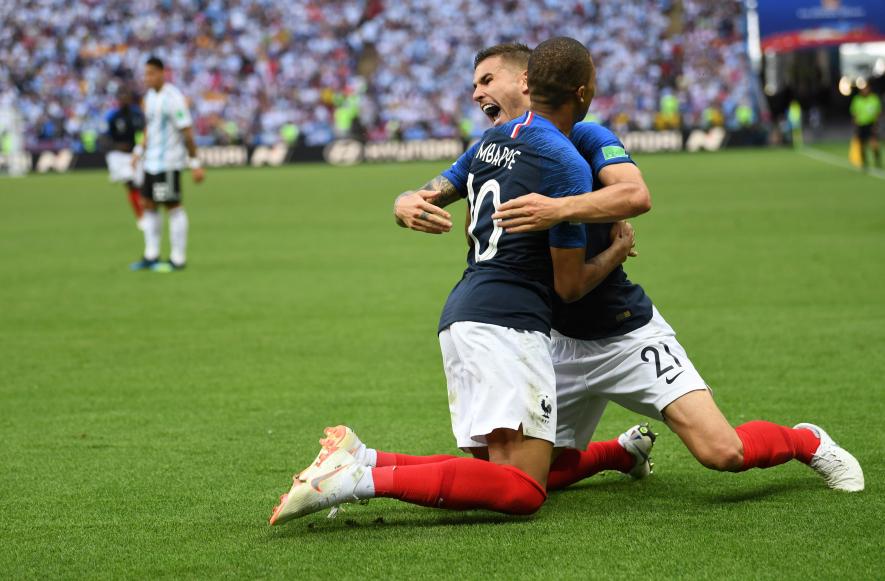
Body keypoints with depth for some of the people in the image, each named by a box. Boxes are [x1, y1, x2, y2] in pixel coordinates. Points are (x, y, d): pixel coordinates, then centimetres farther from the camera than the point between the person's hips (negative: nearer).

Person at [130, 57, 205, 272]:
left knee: (173, 207, -3)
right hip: (152, 161, 9)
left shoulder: (173, 98, -16)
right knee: (148, 205, 11)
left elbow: (187, 133, -17)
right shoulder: (150, 95, 11)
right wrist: (140, 150, 17)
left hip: (168, 162, -9)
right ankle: (151, 256, 18)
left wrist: (195, 164, -17)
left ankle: (178, 259, 3)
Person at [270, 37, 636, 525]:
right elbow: (569, 285, -1)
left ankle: (359, 463, 0)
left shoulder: (492, 140, 16)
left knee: (500, 471, 11)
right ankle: (361, 480, -27)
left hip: (461, 315, 9)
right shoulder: (567, 166, -6)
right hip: (508, 321, -9)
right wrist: (617, 251, 17)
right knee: (524, 490, -16)